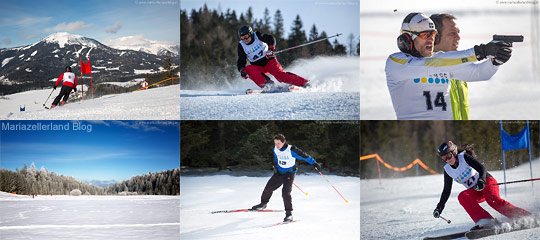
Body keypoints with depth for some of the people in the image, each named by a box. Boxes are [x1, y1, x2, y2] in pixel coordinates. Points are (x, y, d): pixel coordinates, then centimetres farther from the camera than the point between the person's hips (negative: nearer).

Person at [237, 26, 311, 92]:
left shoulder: (257, 35, -6)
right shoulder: (241, 46, -2)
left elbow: (271, 38, -15)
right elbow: (241, 61, -2)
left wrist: (271, 46, -36)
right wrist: (241, 69, -22)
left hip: (269, 61, -3)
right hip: (258, 67, 3)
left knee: (280, 75, -25)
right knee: (248, 69, -28)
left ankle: (304, 82, -24)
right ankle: (268, 84, -39)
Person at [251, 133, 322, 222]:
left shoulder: (291, 150, -26)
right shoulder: (275, 149, -8)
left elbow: (304, 156, -19)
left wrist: (314, 163, -18)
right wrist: (275, 166, 12)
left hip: (289, 174, -6)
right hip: (279, 172, 6)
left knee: (285, 193, -21)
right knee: (268, 187, 11)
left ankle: (289, 213, -11)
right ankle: (263, 204, 38)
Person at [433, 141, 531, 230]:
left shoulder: (464, 157, -11)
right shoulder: (448, 170, 4)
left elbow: (481, 168, -21)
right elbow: (447, 190, 13)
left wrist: (481, 180, -41)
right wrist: (440, 206, 9)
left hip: (487, 182, -5)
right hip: (475, 191, 5)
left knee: (494, 201, -33)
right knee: (462, 197, -25)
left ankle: (525, 216, -32)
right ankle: (485, 220, -35)